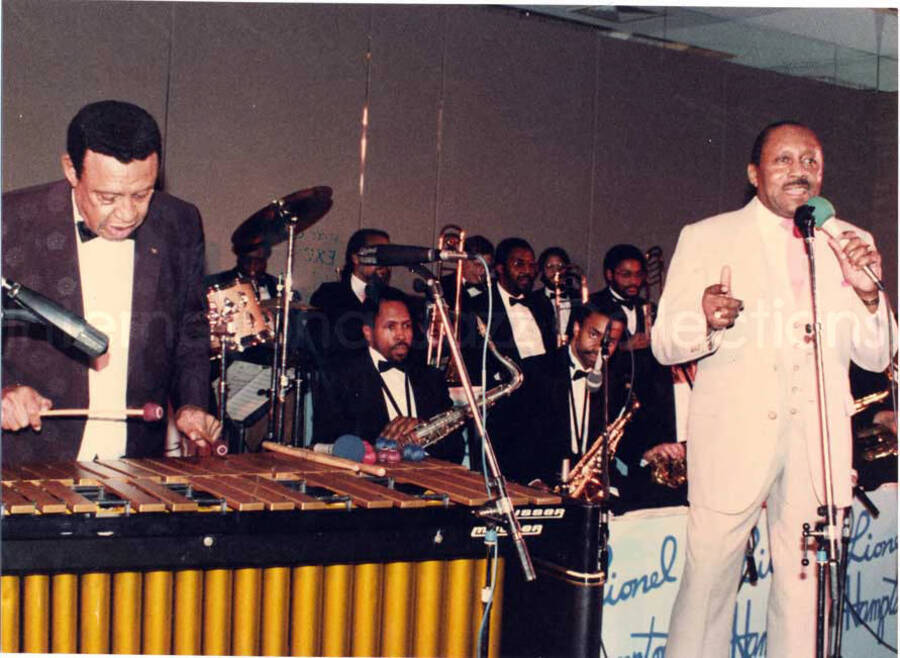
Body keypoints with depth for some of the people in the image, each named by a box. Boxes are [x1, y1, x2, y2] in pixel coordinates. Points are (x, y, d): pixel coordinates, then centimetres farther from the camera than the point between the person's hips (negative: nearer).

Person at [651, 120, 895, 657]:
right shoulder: (706, 239, 4)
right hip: (733, 438, -2)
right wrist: (704, 320, -23)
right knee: (709, 578, 0)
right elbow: (665, 344, -1)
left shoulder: (846, 244, 12)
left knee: (807, 589, 5)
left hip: (819, 446, 3)